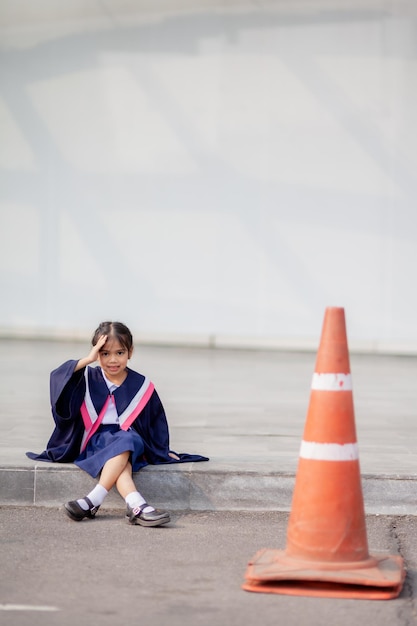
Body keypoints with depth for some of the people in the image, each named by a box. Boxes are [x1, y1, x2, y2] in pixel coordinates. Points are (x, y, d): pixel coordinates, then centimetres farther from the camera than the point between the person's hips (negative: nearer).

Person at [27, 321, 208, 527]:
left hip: (132, 441, 1)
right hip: (96, 440, -1)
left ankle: (93, 500, -44)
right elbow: (58, 378, -11)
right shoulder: (89, 379, 7)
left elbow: (156, 420, 18)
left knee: (127, 440, -37)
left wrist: (163, 451, 14)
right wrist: (88, 360, -15)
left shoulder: (141, 385, 8)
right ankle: (136, 506, -57)